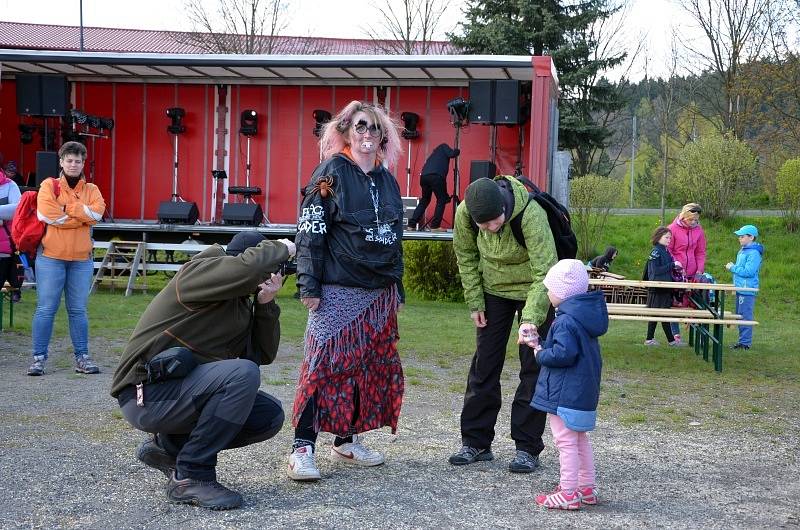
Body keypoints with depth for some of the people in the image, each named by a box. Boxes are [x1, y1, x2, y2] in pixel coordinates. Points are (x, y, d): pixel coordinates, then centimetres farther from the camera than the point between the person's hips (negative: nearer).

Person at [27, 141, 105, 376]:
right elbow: (48, 214, -15)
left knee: (78, 310, 8)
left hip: (81, 259, 3)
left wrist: (67, 208, -14)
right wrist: (82, 215, -8)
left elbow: (98, 211, -10)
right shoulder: (49, 186, 2)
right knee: (46, 309, -1)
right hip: (50, 257, -2)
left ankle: (82, 357, 14)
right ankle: (39, 357, 5)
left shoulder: (91, 190, 10)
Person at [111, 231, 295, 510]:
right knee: (243, 373, -28)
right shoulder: (199, 271, -12)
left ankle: (169, 446, 11)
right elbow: (250, 265, -31)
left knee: (270, 416, 1)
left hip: (183, 390, 9)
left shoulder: (241, 303, 14)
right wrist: (280, 248, -11)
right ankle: (190, 476, -18)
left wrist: (266, 304, -2)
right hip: (147, 393, -9)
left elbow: (262, 354, 10)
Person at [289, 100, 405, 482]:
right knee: (325, 364, -12)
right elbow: (310, 231, -9)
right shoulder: (332, 172, -4)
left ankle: (346, 440, 20)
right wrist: (309, 285, -15)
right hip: (337, 291, -7)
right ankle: (303, 447, -11)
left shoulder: (388, 181, 16)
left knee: (371, 365, 8)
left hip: (380, 292, 7)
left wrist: (397, 287, 19)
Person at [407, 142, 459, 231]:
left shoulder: (434, 154, 38)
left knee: (424, 200, 20)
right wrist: (457, 151, 26)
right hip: (436, 176, -7)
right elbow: (451, 154, 1)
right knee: (441, 200, 5)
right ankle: (435, 226, 0)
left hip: (424, 176, 7)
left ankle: (411, 224, 16)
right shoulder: (443, 147, 22)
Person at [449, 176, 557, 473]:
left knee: (534, 367, -3)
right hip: (493, 291, 4)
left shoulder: (531, 215, -35)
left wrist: (531, 319, -45)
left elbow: (545, 272, -36)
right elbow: (466, 255, -2)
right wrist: (474, 302, -3)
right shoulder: (465, 211, -21)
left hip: (533, 290, -4)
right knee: (484, 365, 5)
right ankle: (476, 442, 14)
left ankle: (527, 447, 5)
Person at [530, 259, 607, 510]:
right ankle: (587, 488, 27)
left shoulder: (566, 321, -21)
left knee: (566, 441, -4)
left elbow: (563, 354, -29)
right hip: (585, 392, 10)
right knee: (580, 439, 19)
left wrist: (541, 354, -12)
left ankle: (569, 494, 1)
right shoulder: (584, 315, 10)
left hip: (565, 393, -10)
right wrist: (540, 343, 13)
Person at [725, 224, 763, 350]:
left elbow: (748, 272, -21)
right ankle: (743, 340, 23)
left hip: (747, 290, -10)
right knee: (740, 315, 15)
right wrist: (733, 267, 12)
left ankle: (745, 342, -4)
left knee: (745, 316, -8)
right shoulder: (743, 251, 15)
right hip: (740, 289, 10)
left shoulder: (754, 253, -15)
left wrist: (733, 268, -13)